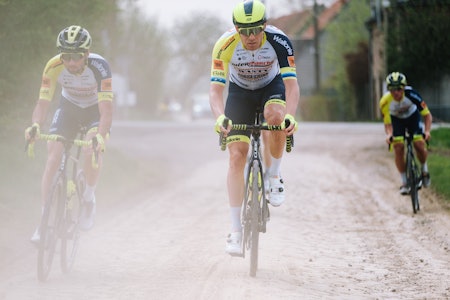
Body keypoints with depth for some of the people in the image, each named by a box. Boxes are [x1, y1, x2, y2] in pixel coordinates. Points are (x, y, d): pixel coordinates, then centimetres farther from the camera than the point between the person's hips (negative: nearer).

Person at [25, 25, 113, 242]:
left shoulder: (99, 67, -34)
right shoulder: (54, 67, -27)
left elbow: (106, 110, -39)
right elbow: (43, 102, -29)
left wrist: (101, 136, -57)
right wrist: (35, 126, -50)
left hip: (96, 109, -2)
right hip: (69, 107, 2)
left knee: (92, 149, -31)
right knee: (53, 157, -15)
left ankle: (89, 198, -4)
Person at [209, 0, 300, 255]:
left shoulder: (279, 41, -31)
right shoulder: (225, 45, -30)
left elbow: (292, 85, -34)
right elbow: (216, 89, -30)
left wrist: (290, 116, -52)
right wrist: (220, 117, -49)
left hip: (271, 86, -1)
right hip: (240, 92, 1)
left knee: (275, 115, -37)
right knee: (237, 156, -11)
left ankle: (273, 175, -11)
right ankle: (236, 230, -7)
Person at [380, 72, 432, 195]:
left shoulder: (411, 94, -36)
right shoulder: (385, 101, -33)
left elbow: (427, 115, -30)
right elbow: (387, 124, -23)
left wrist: (427, 131, -46)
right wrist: (389, 134, -45)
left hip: (413, 116, 0)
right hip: (397, 120, 0)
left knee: (420, 146, -16)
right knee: (398, 149, -15)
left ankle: (424, 170, 15)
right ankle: (404, 183, -1)